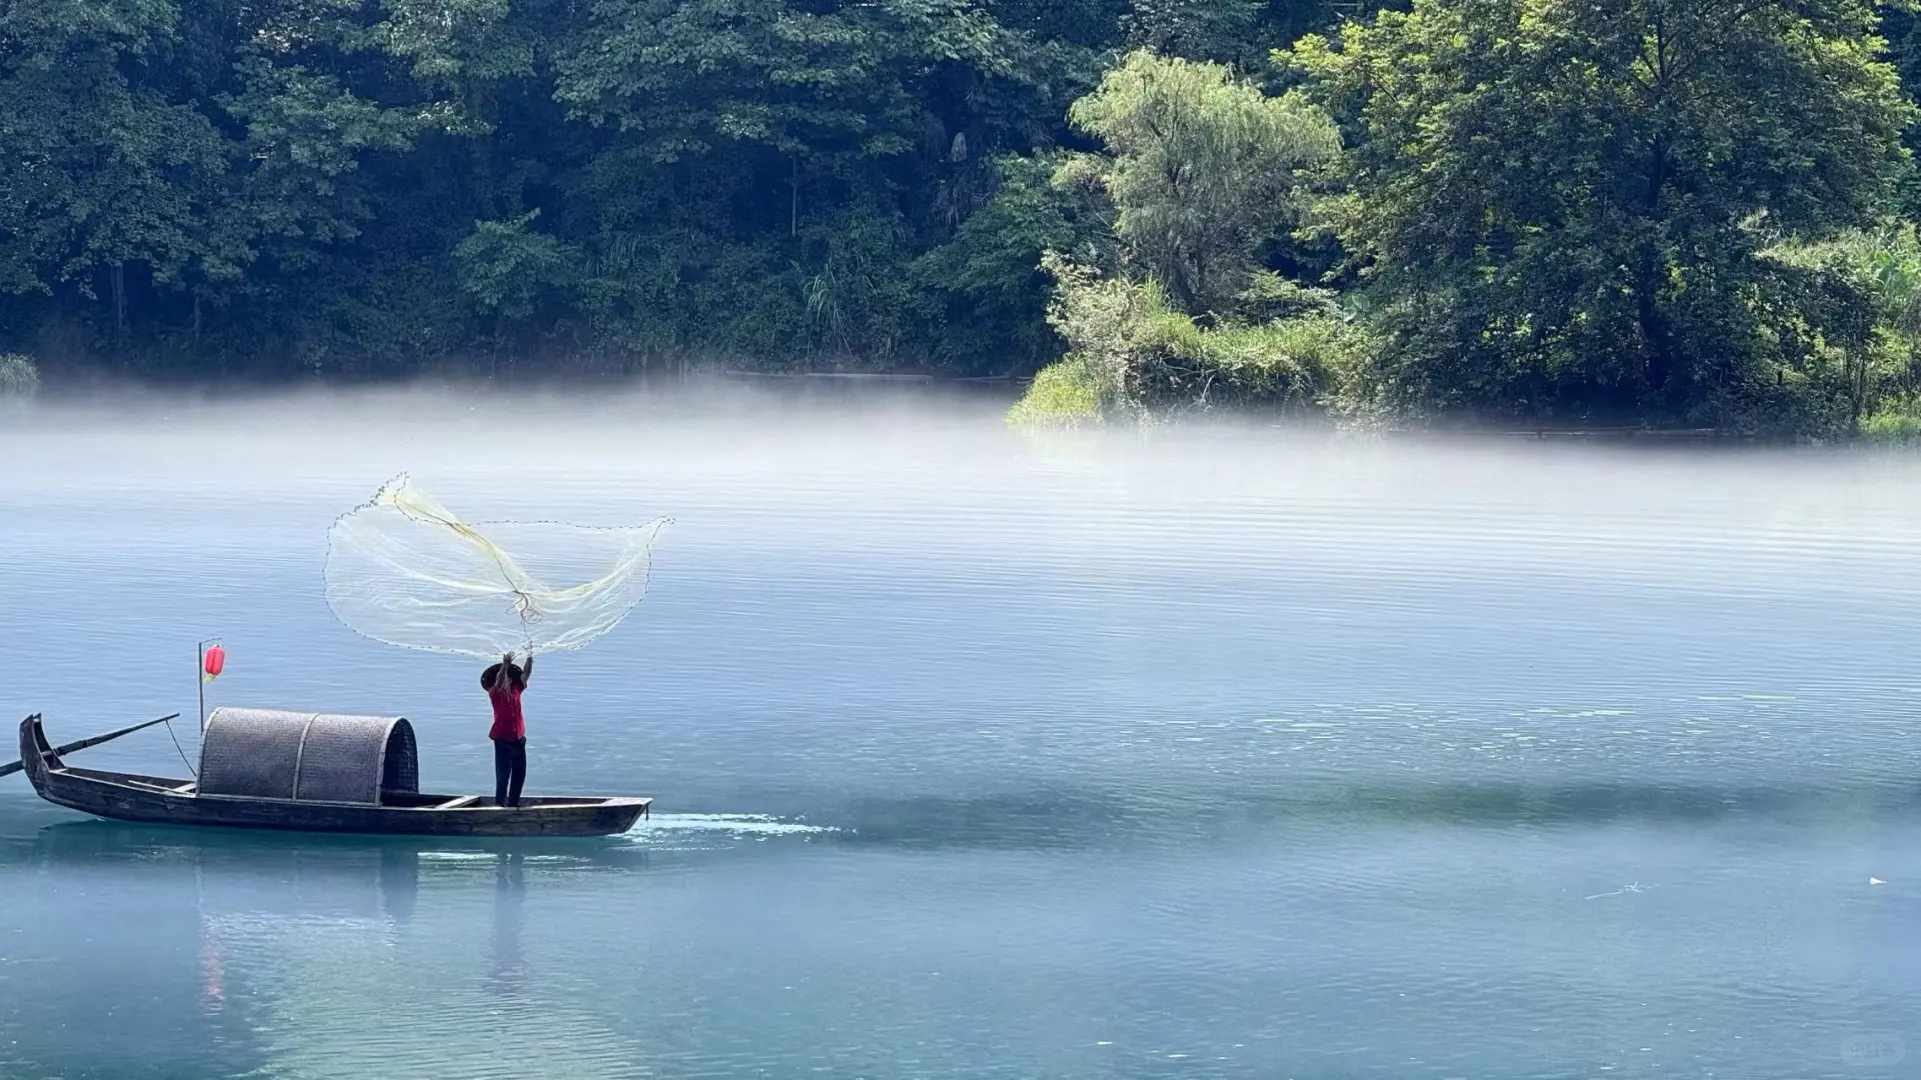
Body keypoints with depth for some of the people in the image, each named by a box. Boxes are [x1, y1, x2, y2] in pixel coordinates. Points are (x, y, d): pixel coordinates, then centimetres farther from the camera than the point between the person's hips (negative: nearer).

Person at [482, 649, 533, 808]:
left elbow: (525, 674, 2)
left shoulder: (515, 690, 8)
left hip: (518, 737, 6)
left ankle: (513, 802, 19)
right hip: (503, 738, -6)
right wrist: (505, 665, -40)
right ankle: (500, 803, -2)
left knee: (520, 772, 10)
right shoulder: (495, 693, -6)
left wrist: (529, 658, -13)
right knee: (503, 772, -6)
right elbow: (499, 681, -25)